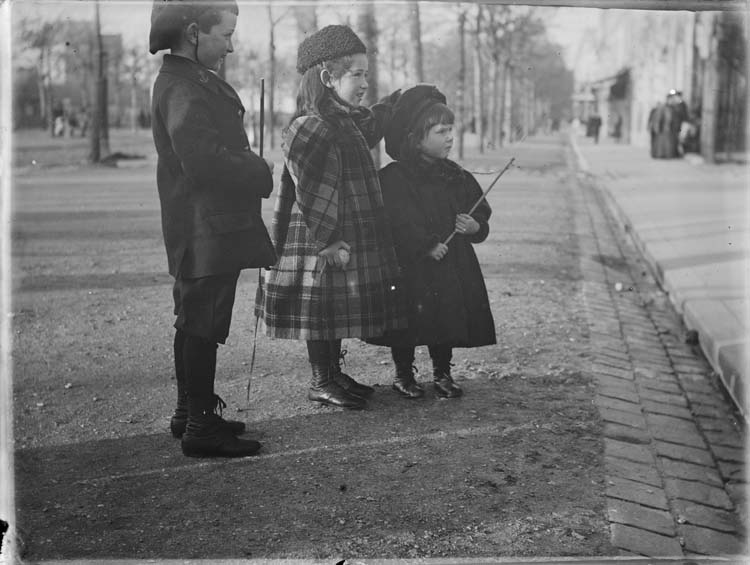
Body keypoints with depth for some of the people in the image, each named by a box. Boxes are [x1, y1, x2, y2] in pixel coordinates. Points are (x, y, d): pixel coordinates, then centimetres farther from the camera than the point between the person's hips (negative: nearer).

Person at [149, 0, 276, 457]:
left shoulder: (193, 80, 17)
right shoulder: (182, 88, -16)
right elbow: (204, 160, -26)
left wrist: (254, 167, 4)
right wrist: (263, 174, -14)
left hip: (207, 230, 11)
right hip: (207, 230, -11)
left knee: (195, 324, 17)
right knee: (203, 326, -5)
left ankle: (191, 412, 29)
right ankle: (201, 428, 2)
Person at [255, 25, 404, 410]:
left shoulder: (347, 121, 10)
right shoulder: (310, 128, -19)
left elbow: (371, 123, 37)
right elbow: (313, 196, -22)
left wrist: (396, 100, 36)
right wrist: (329, 243, -22)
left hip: (351, 238, 10)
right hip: (320, 246, -10)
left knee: (340, 310, 16)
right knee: (322, 307, 0)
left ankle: (334, 373, 28)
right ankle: (320, 382, 12)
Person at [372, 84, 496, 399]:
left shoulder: (457, 177, 10)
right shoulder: (393, 178, -10)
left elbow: (481, 211, 13)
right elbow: (398, 223, -18)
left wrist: (475, 226, -8)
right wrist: (426, 246, -23)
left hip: (453, 266, 5)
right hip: (410, 268, -5)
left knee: (449, 319, 9)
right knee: (409, 322, 2)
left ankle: (442, 374, 25)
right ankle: (403, 374, 21)